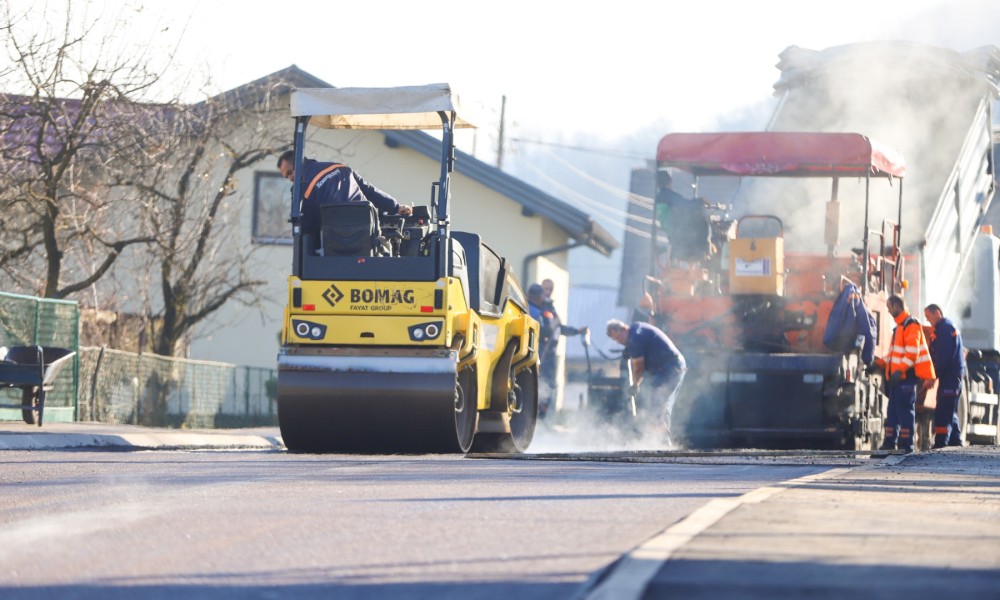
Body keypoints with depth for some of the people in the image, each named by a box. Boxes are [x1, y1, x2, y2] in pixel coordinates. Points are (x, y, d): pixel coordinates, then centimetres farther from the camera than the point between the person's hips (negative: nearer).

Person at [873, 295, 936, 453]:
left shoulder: (911, 326, -11)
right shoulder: (899, 327, 22)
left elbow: (912, 352, -20)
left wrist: (899, 370, -25)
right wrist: (881, 363, 18)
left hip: (906, 376, -10)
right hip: (897, 376, 10)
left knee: (905, 410, -9)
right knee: (893, 410, 11)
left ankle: (906, 444, -8)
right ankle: (890, 442, 14)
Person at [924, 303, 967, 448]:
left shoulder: (945, 328, -12)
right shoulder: (946, 327, 21)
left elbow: (943, 356, -20)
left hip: (950, 375, -11)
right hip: (952, 376, 11)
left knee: (943, 412, -15)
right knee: (950, 413, 16)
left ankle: (941, 444, -19)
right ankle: (955, 442, 19)